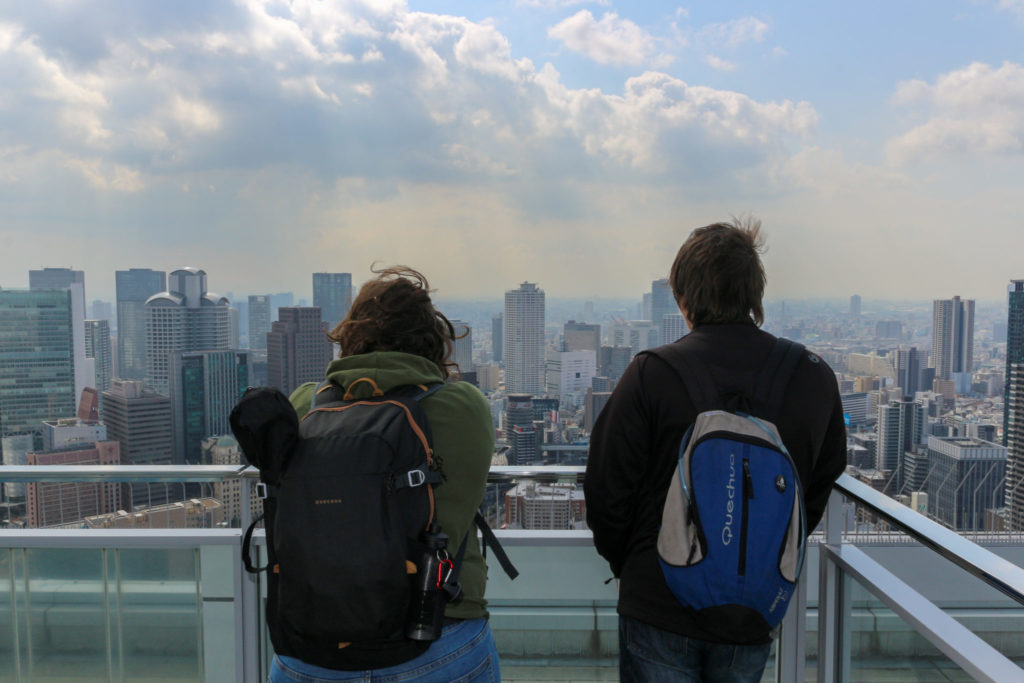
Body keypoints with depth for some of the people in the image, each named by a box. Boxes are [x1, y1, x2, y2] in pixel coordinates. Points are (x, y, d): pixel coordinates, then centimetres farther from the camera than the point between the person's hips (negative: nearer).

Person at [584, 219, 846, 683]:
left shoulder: (651, 374, -18)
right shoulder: (815, 378, -4)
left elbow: (607, 490, -11)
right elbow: (820, 489, 7)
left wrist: (625, 563, 8)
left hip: (659, 609, -3)